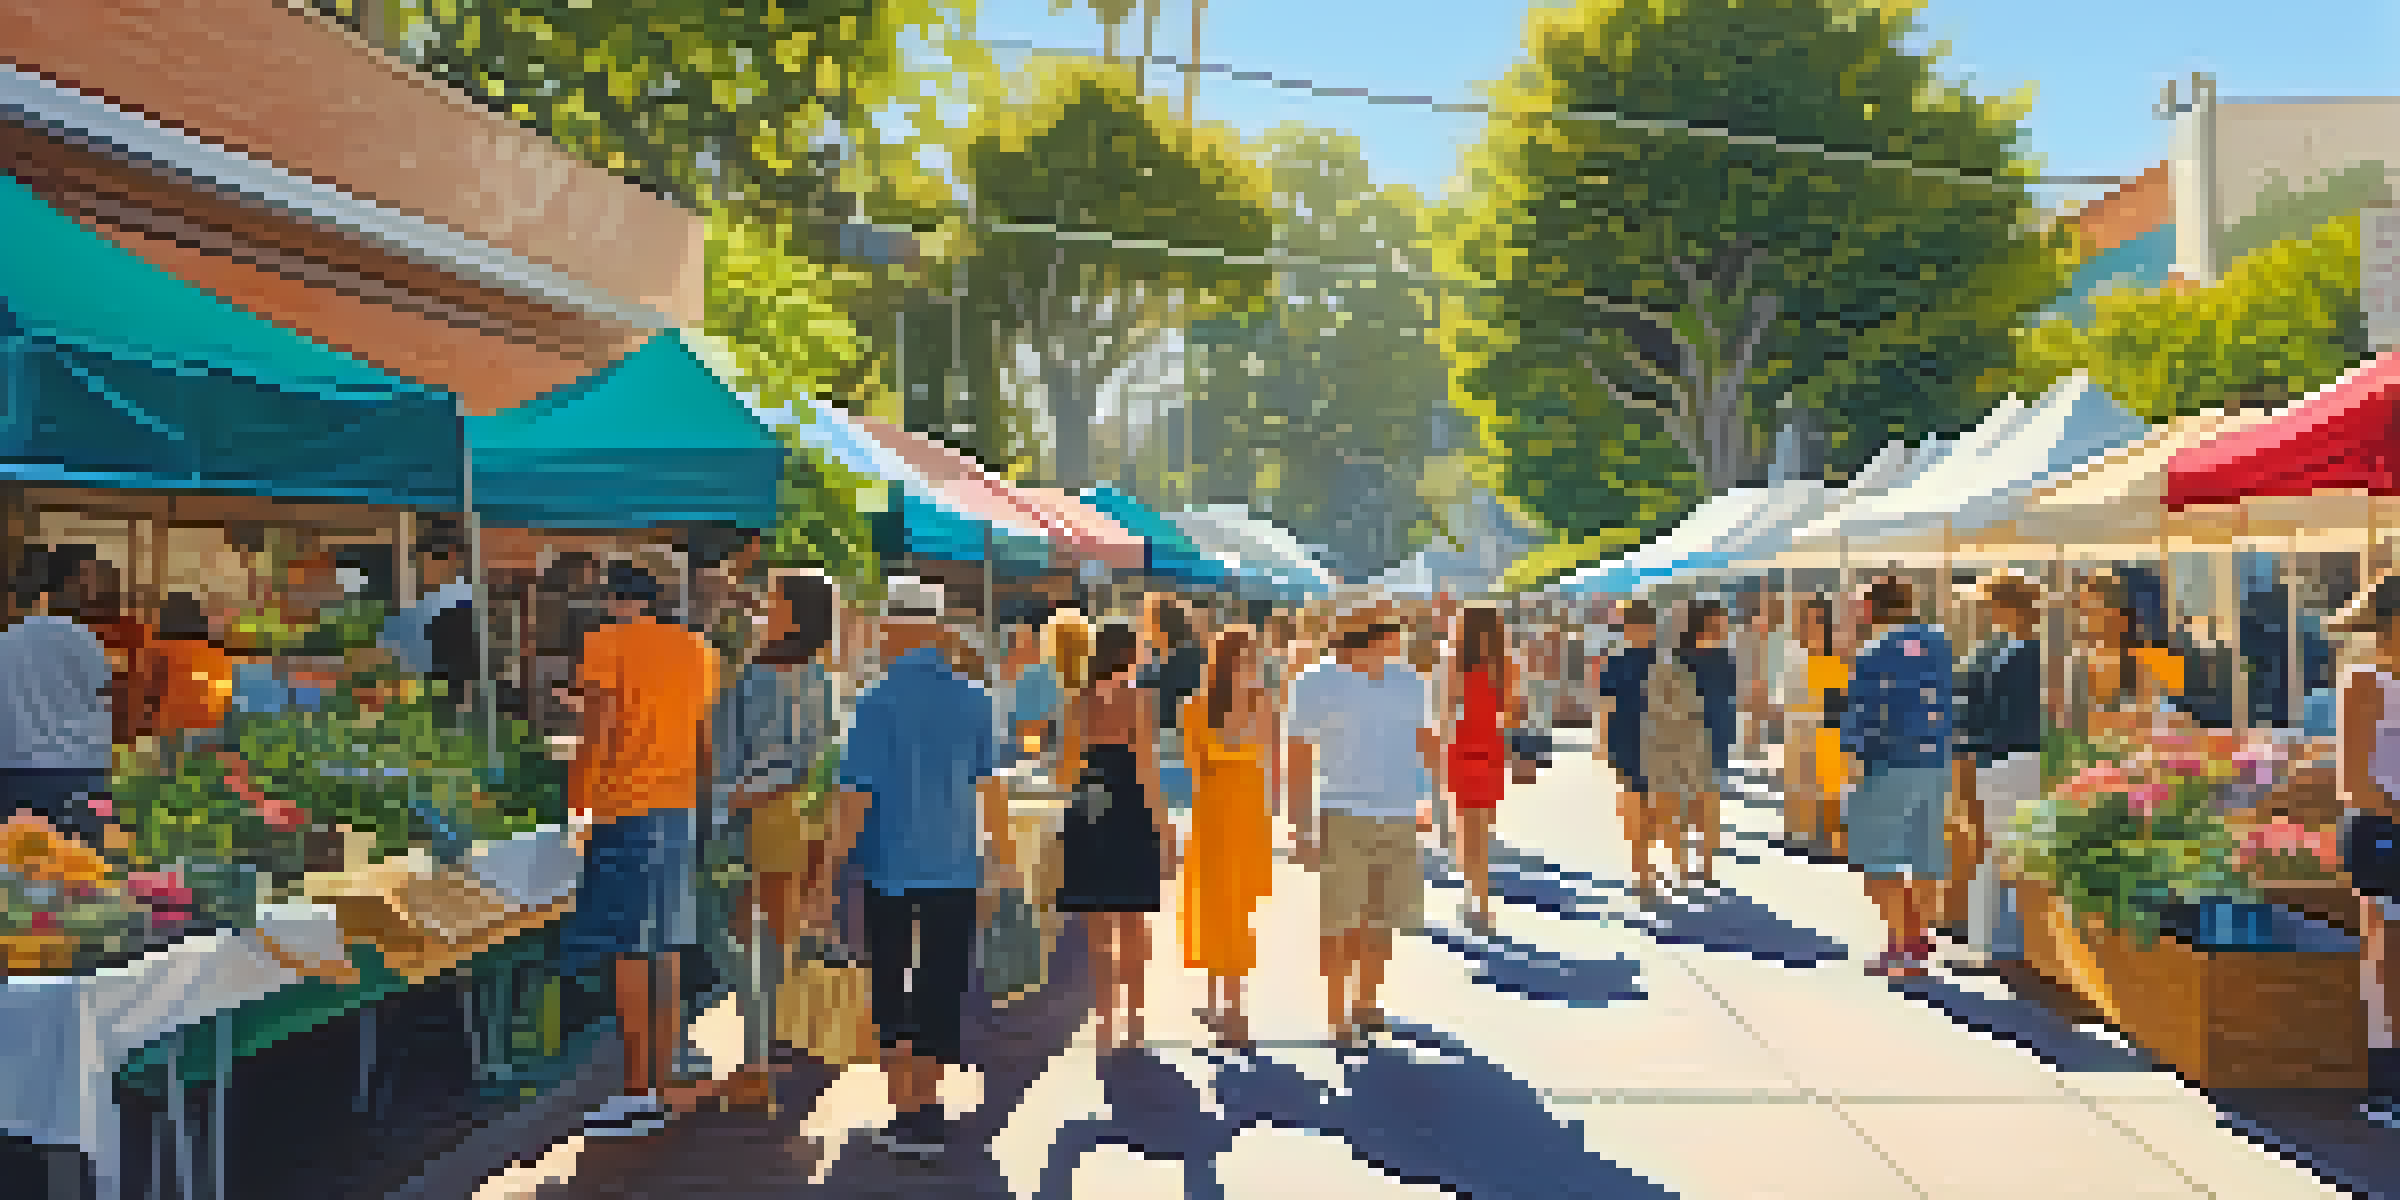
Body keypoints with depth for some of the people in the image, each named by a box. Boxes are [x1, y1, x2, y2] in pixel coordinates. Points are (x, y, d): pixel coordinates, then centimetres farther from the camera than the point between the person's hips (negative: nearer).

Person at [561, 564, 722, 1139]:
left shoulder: (606, 645, -4)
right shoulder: (697, 651, 13)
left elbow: (600, 728, -13)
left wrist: (580, 805, -11)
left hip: (623, 811, -6)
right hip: (679, 811, 6)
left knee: (628, 954, -3)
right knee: (666, 957, 8)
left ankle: (636, 1090, -1)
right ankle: (657, 1095, 13)